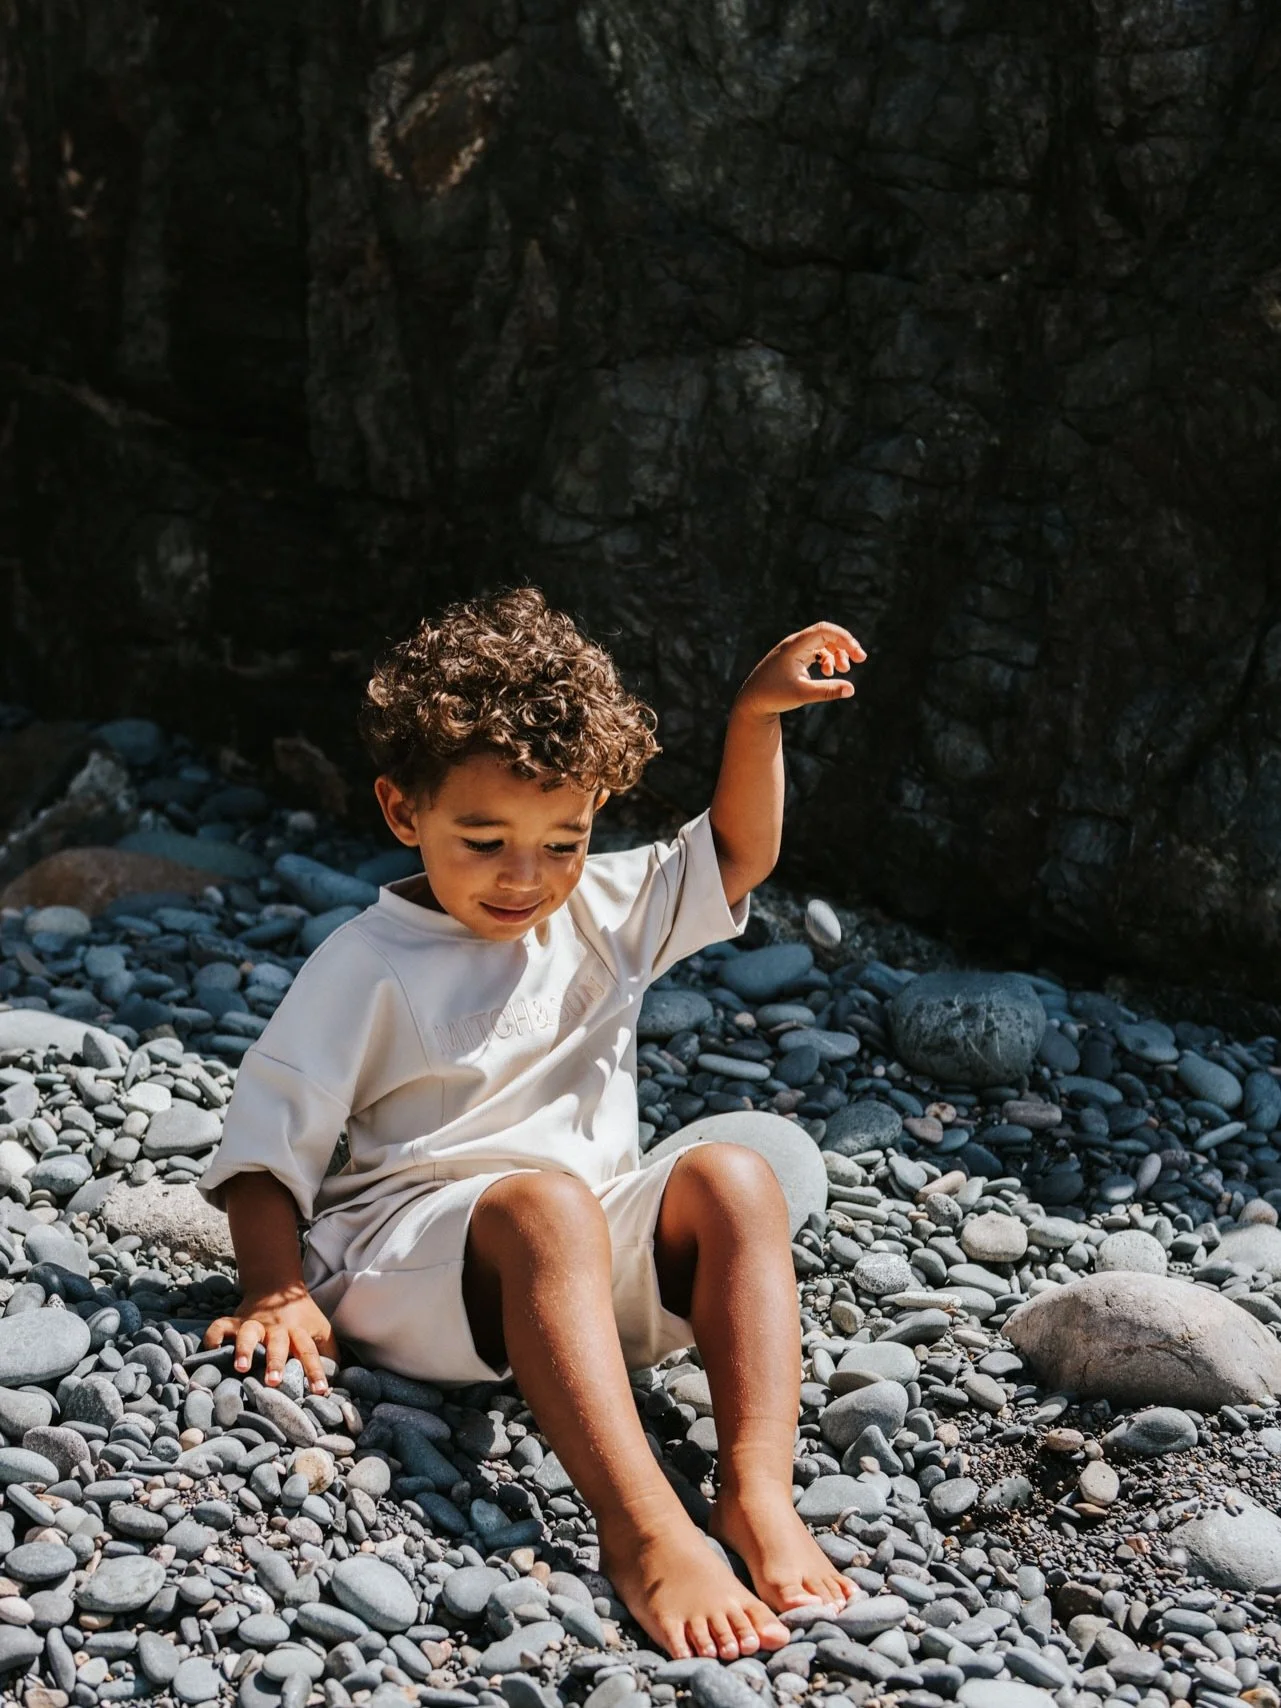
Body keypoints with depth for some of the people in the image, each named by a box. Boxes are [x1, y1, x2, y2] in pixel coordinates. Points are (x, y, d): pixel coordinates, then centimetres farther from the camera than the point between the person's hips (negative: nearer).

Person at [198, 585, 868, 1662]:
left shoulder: (604, 914, 13)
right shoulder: (370, 967, -4)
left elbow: (737, 854, 11)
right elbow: (268, 1140, -4)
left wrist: (758, 716, -4)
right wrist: (277, 1292, -17)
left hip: (605, 1258, 5)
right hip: (415, 1247, -5)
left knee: (734, 1177, -23)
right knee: (545, 1203, -38)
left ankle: (758, 1494, -35)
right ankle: (643, 1532, -50)